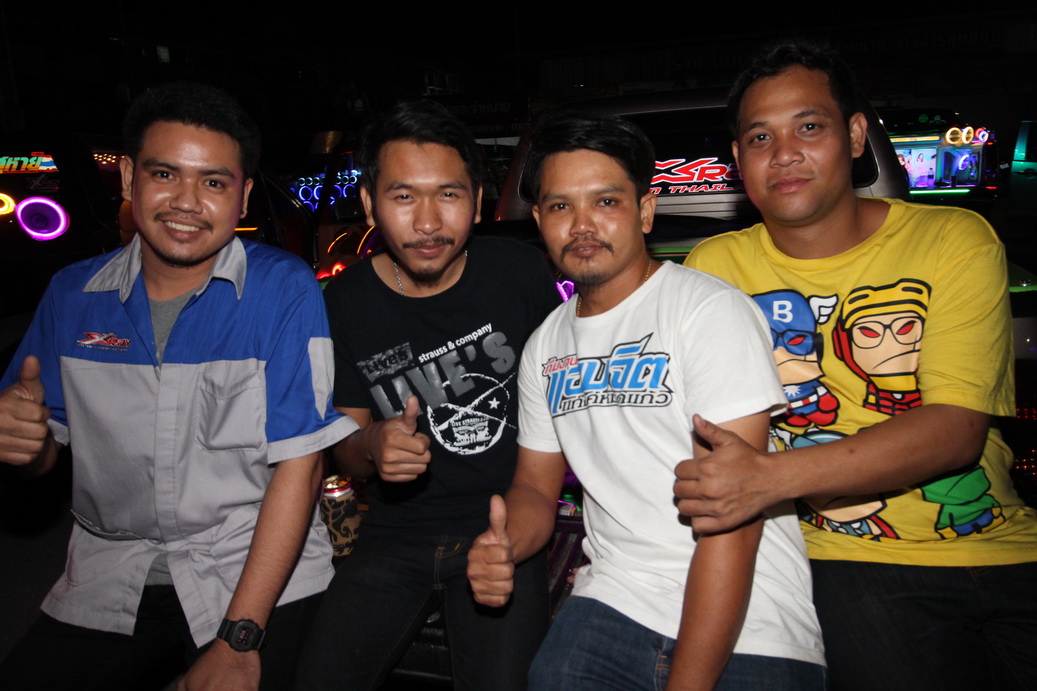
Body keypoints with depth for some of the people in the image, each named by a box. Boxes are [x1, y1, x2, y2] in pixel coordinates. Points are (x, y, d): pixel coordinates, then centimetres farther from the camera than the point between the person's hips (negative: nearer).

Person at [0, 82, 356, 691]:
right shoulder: (73, 294, 2)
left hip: (261, 570, -3)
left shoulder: (285, 289, -11)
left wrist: (239, 639, -17)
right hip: (108, 582, 3)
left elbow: (299, 463, -14)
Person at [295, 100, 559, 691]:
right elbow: (345, 447, 8)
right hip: (396, 535, 2)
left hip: (504, 529, -1)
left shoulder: (522, 273, -8)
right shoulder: (345, 303, -3)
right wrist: (372, 446, -16)